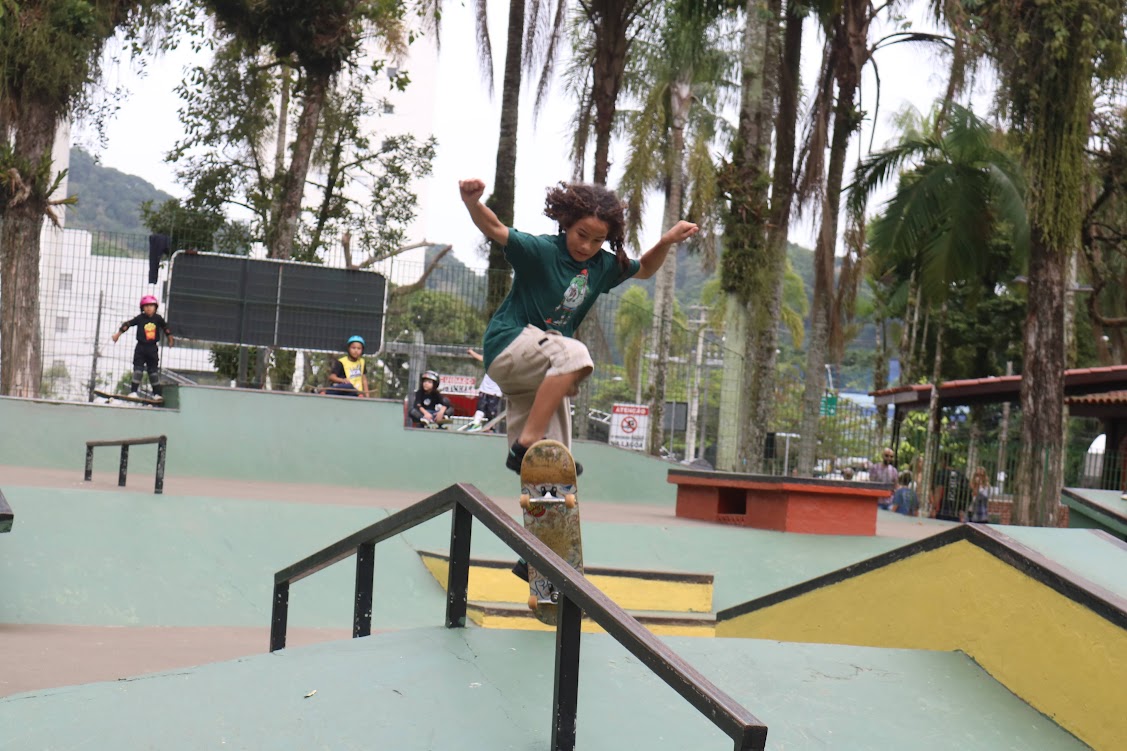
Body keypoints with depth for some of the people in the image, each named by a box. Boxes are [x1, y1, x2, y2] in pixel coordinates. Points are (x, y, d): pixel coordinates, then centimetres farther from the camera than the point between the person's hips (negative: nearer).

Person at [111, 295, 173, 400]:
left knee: (154, 370, 6)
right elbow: (127, 324, -7)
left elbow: (165, 327, 15)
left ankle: (157, 393, 9)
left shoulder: (158, 318, 0)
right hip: (141, 348, -2)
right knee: (138, 368, -4)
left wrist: (170, 338, 24)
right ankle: (133, 391, -4)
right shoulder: (140, 318, -7)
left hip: (153, 349, 2)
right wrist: (118, 334, -9)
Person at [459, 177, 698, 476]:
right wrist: (473, 203, -47)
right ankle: (528, 443, -35)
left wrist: (667, 242, 7)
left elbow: (644, 269, 25)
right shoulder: (542, 251, -14)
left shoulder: (603, 266, 7)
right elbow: (495, 230, -27)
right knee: (573, 355, -36)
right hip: (508, 345, -7)